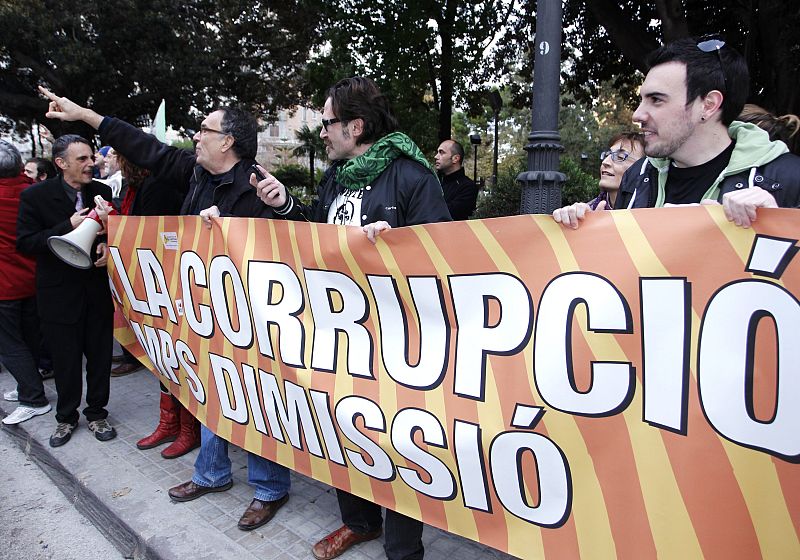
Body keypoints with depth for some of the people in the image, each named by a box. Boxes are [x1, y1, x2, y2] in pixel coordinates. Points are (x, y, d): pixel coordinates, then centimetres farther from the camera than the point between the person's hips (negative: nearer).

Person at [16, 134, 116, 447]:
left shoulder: (102, 192, 2)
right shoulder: (35, 196, -7)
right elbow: (25, 243, -11)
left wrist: (108, 246, -10)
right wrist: (69, 227, -22)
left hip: (98, 291, 3)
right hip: (59, 294, -2)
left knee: (100, 356, 11)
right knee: (66, 360, 10)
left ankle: (97, 413, 31)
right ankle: (66, 417, 32)